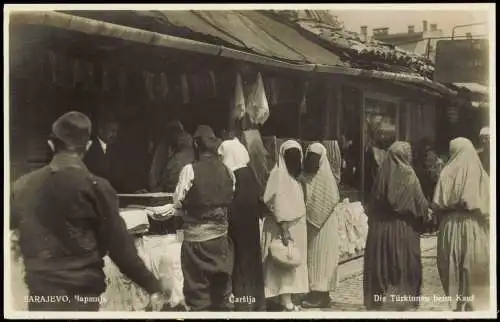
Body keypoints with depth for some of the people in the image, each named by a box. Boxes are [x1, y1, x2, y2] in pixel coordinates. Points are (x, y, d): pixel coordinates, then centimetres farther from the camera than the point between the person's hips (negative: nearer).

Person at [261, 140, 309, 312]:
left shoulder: (293, 175, 14)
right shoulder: (279, 173, -12)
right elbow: (276, 203, -19)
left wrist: (295, 227, 14)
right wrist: (284, 228, -23)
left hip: (296, 226, 9)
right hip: (283, 227, -9)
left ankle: (287, 299, 16)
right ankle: (285, 301, -6)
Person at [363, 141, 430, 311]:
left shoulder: (382, 174, 0)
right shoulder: (408, 175, -11)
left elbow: (373, 203, 6)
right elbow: (420, 204, -6)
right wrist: (427, 211, 14)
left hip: (381, 228, 4)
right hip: (404, 229, -4)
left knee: (382, 264, 11)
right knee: (405, 265, 7)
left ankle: (379, 300, 17)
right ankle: (405, 300, 10)